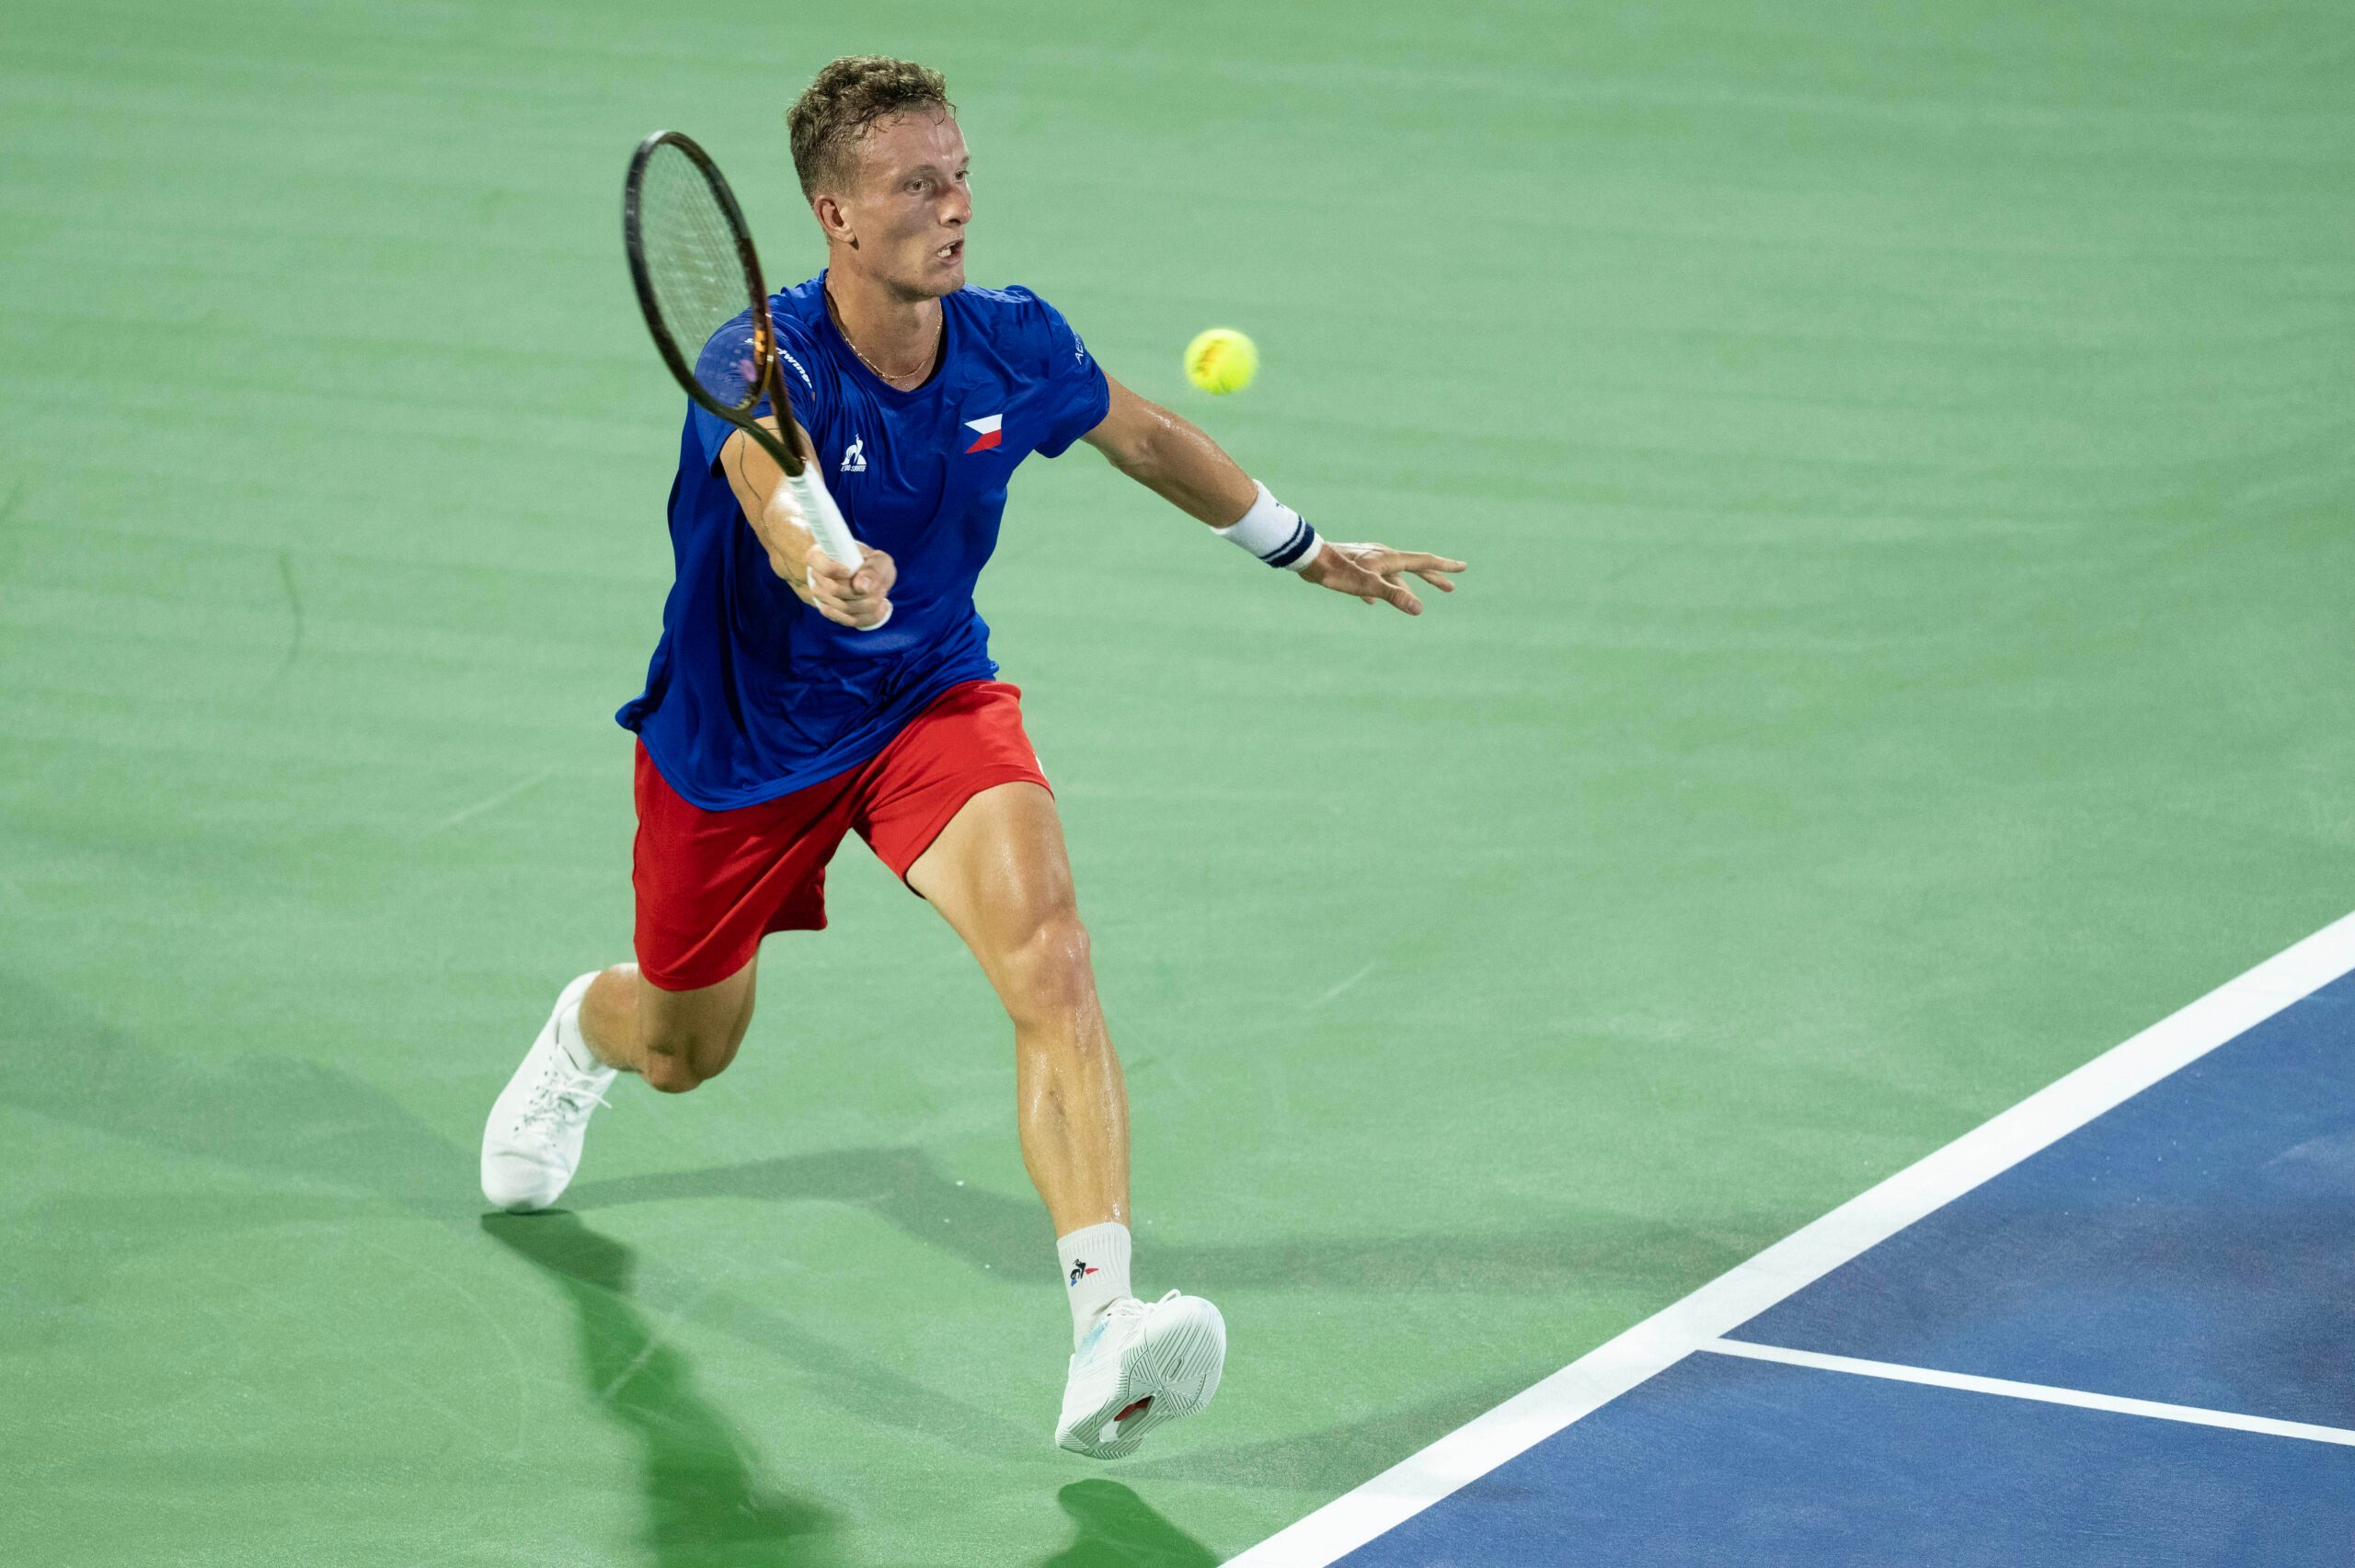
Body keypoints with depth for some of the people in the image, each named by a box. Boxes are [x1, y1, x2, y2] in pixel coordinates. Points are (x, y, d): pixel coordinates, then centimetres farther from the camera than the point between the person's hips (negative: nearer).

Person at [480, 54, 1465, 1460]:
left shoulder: (1014, 344, -14)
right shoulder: (761, 364, -29)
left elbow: (1149, 439, 9)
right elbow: (773, 490, -54)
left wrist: (1299, 544, 19)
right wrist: (818, 563, -77)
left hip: (930, 699, 2)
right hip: (737, 737, -2)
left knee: (1048, 950, -28)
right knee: (689, 1052, 20)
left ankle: (1104, 1331, -36)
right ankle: (586, 1033, 61)